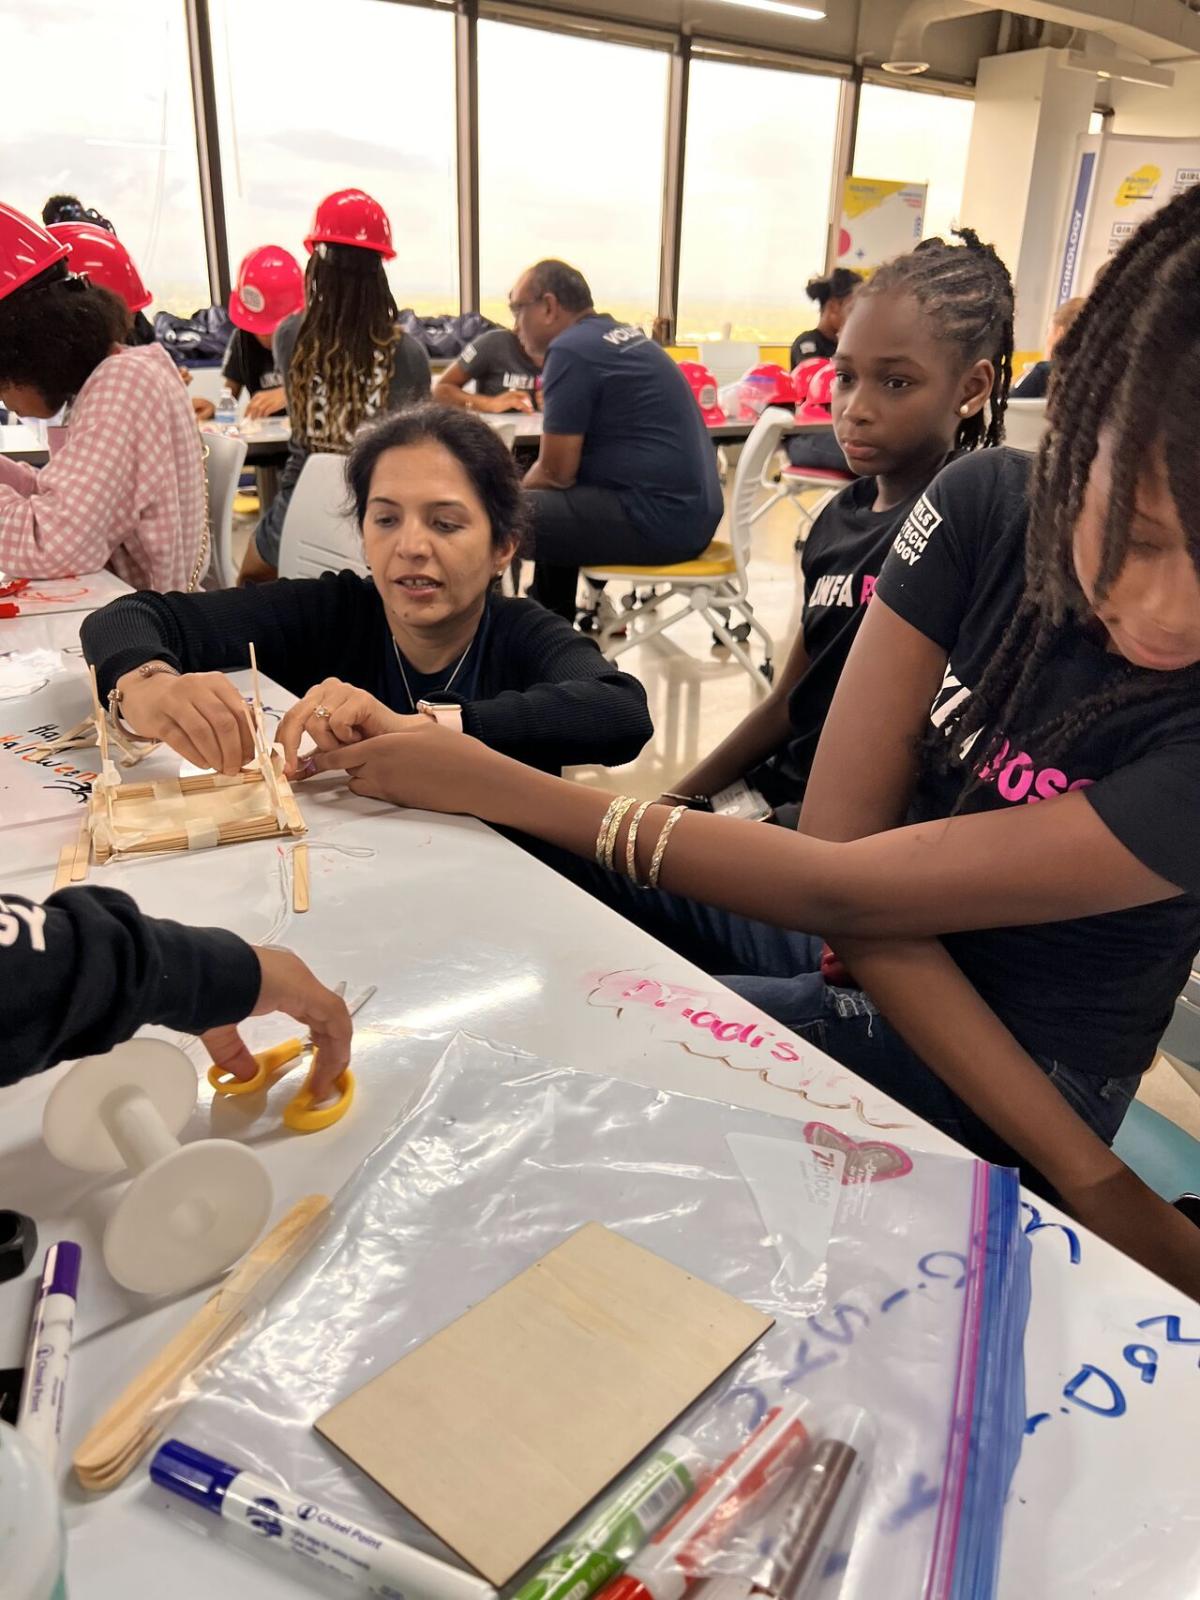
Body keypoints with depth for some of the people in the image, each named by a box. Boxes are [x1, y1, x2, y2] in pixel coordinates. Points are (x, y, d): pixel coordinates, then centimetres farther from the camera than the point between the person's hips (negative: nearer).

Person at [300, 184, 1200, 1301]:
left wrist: (502, 786, -27)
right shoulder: (988, 506, -15)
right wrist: (1085, 1174, -22)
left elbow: (846, 890, -28)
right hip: (858, 942, 4)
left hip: (1015, 1063, -4)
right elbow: (838, 835, -19)